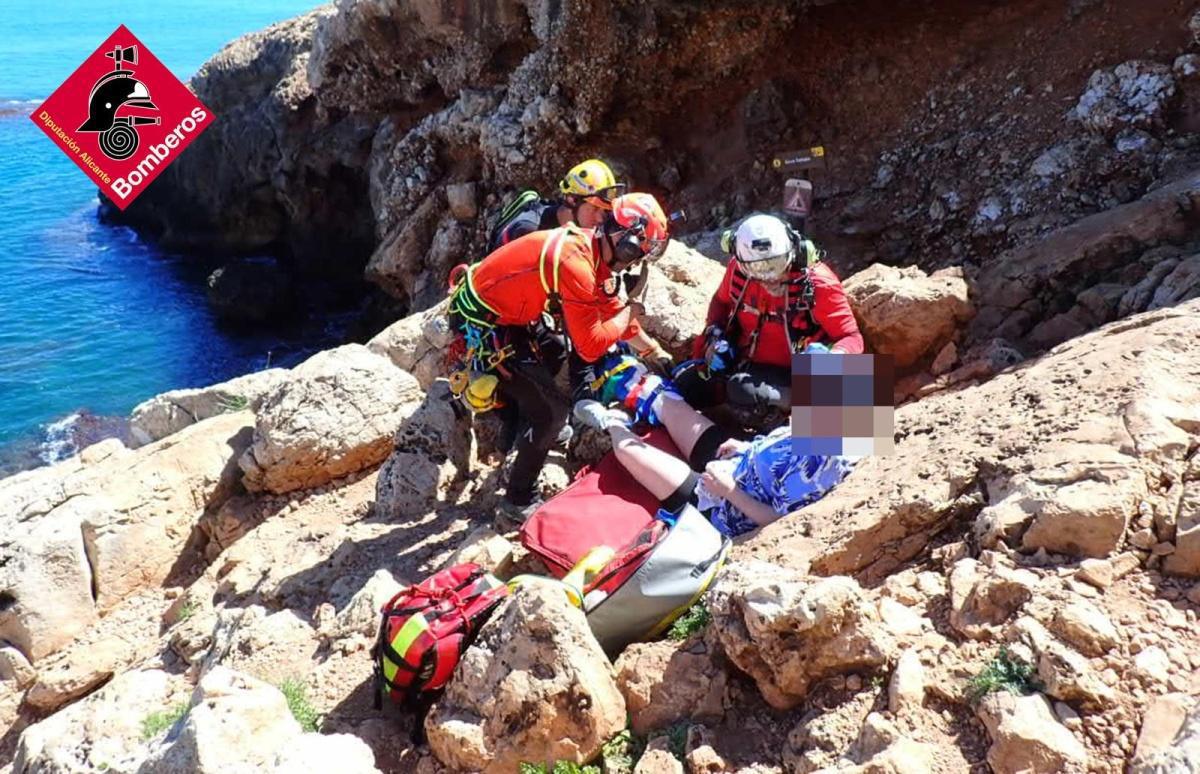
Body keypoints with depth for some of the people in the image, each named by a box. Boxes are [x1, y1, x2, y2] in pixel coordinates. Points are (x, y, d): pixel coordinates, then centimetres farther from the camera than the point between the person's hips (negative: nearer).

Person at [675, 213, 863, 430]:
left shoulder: (818, 284, -23)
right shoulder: (739, 269, -11)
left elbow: (851, 337, -17)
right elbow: (721, 301, 12)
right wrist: (715, 335, -7)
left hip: (787, 374, -5)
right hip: (743, 361, 5)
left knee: (746, 393, -35)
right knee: (685, 385, -5)